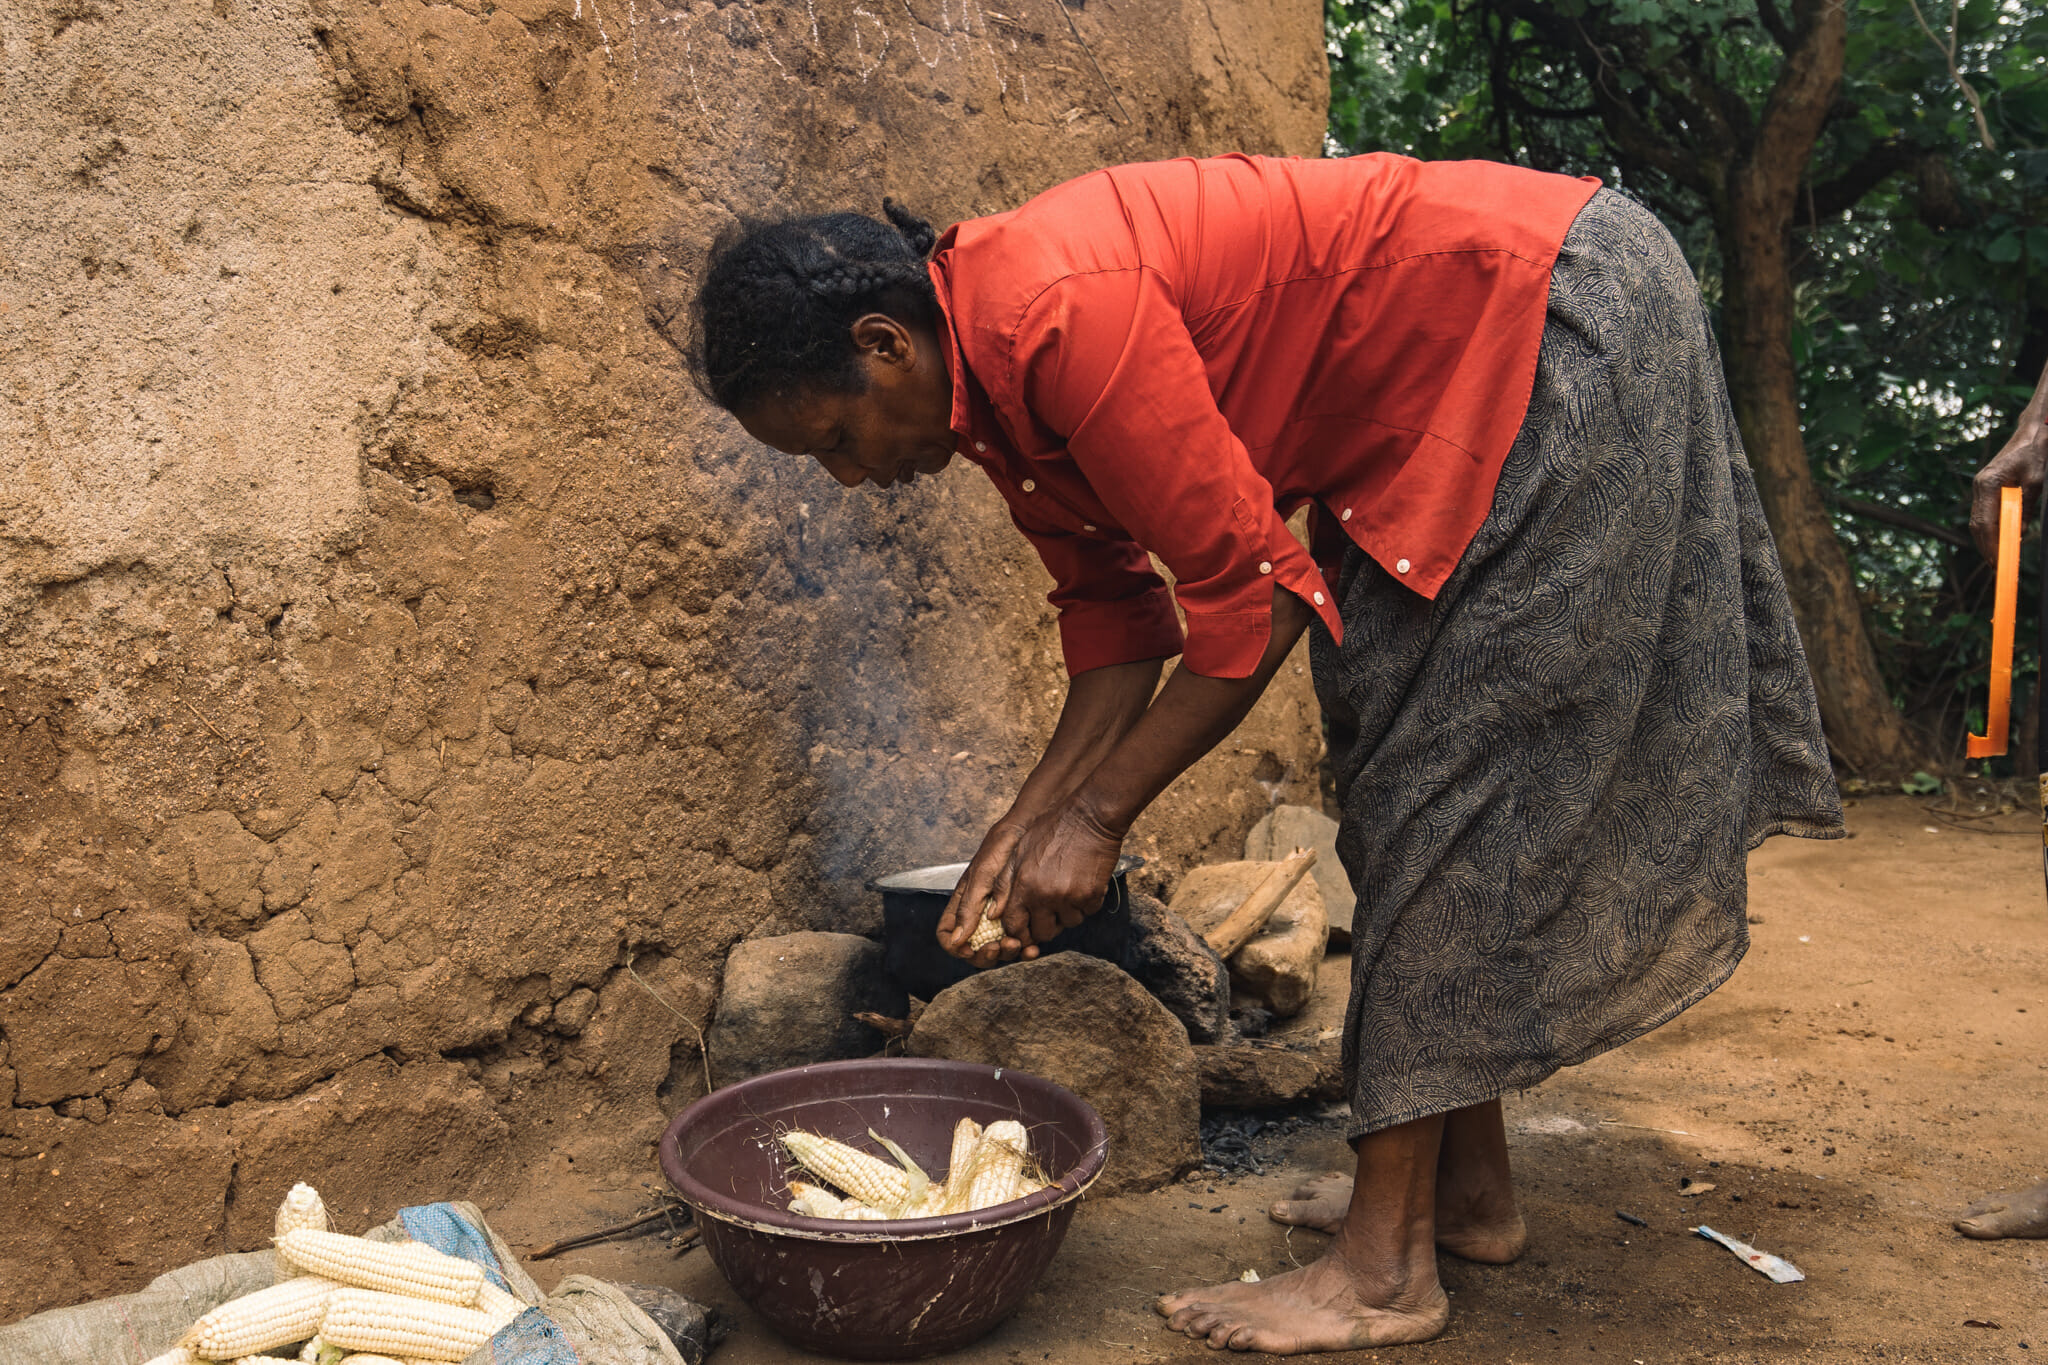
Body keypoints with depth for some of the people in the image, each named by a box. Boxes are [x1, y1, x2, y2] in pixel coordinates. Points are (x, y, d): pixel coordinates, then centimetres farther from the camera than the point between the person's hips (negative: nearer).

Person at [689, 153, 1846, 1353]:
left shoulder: (1064, 318, -30)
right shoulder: (991, 369, 1)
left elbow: (1252, 602, -26)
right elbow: (1116, 622, 7)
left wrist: (1096, 816, -16)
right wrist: (1022, 830, 1)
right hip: (1424, 414, 10)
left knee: (1442, 780, -11)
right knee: (1409, 770, 9)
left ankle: (1384, 1264, -2)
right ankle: (1470, 1187, 20)